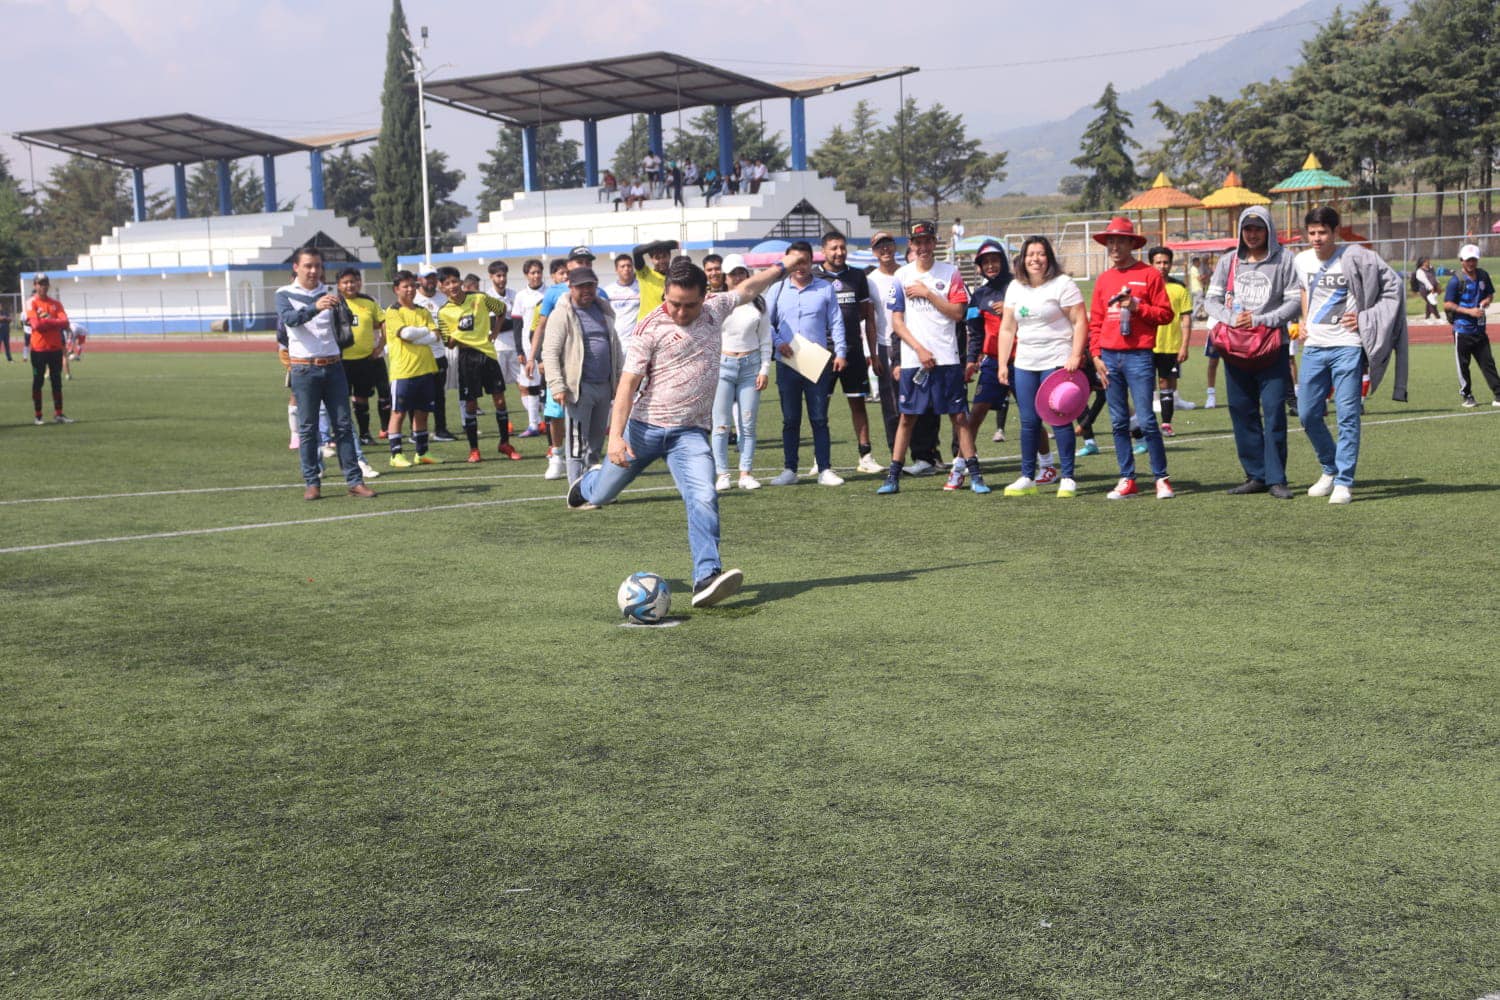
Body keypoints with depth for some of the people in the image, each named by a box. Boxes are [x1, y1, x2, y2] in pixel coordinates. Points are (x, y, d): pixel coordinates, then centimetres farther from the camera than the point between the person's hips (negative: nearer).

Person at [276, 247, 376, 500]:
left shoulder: (329, 293, 9)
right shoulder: (285, 294, 2)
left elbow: (346, 320, -5)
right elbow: (289, 318, -18)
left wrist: (339, 307, -28)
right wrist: (315, 307, -36)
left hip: (333, 366, 3)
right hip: (304, 369, -3)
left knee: (343, 424, 1)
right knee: (307, 428, 0)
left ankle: (354, 481, 2)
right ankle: (312, 483, 5)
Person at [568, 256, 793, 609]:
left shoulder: (714, 310, 4)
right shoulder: (651, 328, -10)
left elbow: (747, 289, 25)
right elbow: (628, 382, -14)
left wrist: (782, 267, 33)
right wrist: (615, 436, -23)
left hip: (690, 432, 2)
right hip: (645, 426, -2)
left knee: (704, 499, -20)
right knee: (602, 495, 13)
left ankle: (707, 577, -26)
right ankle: (587, 485, 50)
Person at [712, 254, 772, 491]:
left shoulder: (758, 304, 7)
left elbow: (765, 340, 9)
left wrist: (765, 369, 3)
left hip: (751, 365, 2)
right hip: (723, 364, -2)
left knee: (748, 423, 2)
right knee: (721, 423, -4)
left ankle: (746, 473, 8)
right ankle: (721, 474, 1)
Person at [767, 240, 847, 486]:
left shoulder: (826, 289, 6)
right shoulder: (778, 289, 8)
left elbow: (836, 323, 5)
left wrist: (840, 352, -5)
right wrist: (777, 342, -8)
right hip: (787, 364, 1)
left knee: (819, 419, 0)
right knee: (790, 420, 6)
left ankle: (824, 470, 3)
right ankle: (789, 470, 12)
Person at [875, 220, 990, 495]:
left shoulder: (950, 273, 4)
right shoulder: (902, 276, 5)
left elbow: (958, 313, -5)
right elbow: (896, 321, 2)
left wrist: (928, 293, -10)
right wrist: (920, 349, -8)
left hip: (947, 358, -1)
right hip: (913, 359, 1)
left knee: (959, 416, 0)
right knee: (907, 418, 4)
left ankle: (974, 474, 5)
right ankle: (893, 477, 9)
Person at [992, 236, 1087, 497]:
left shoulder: (1063, 284, -4)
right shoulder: (1015, 288, 12)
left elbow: (1080, 322, -8)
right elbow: (1007, 329, 14)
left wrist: (1075, 356, -17)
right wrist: (1002, 364, 8)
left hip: (1057, 362, -5)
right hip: (1024, 364, 5)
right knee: (1028, 421, 6)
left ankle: (1068, 478, 1)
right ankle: (1027, 478, 13)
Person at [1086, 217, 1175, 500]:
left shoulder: (1149, 274, 1)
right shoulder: (1103, 279, 13)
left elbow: (1166, 314, -2)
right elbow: (1095, 321, 14)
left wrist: (1137, 307, -15)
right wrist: (1096, 355, 4)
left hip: (1139, 356, -5)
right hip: (1109, 357, 5)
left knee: (1146, 420, -8)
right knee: (1118, 422, 6)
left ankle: (1161, 478, 1)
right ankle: (1127, 479, 11)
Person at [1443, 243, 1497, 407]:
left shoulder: (1483, 275, 8)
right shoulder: (1456, 280, -9)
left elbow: (1490, 294, 22)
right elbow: (1447, 305, -10)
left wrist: (1487, 300, -2)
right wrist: (1469, 311, -18)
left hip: (1480, 328, 5)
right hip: (1462, 329, -5)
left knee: (1488, 362, 4)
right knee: (1463, 365, 3)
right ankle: (1466, 396, 15)